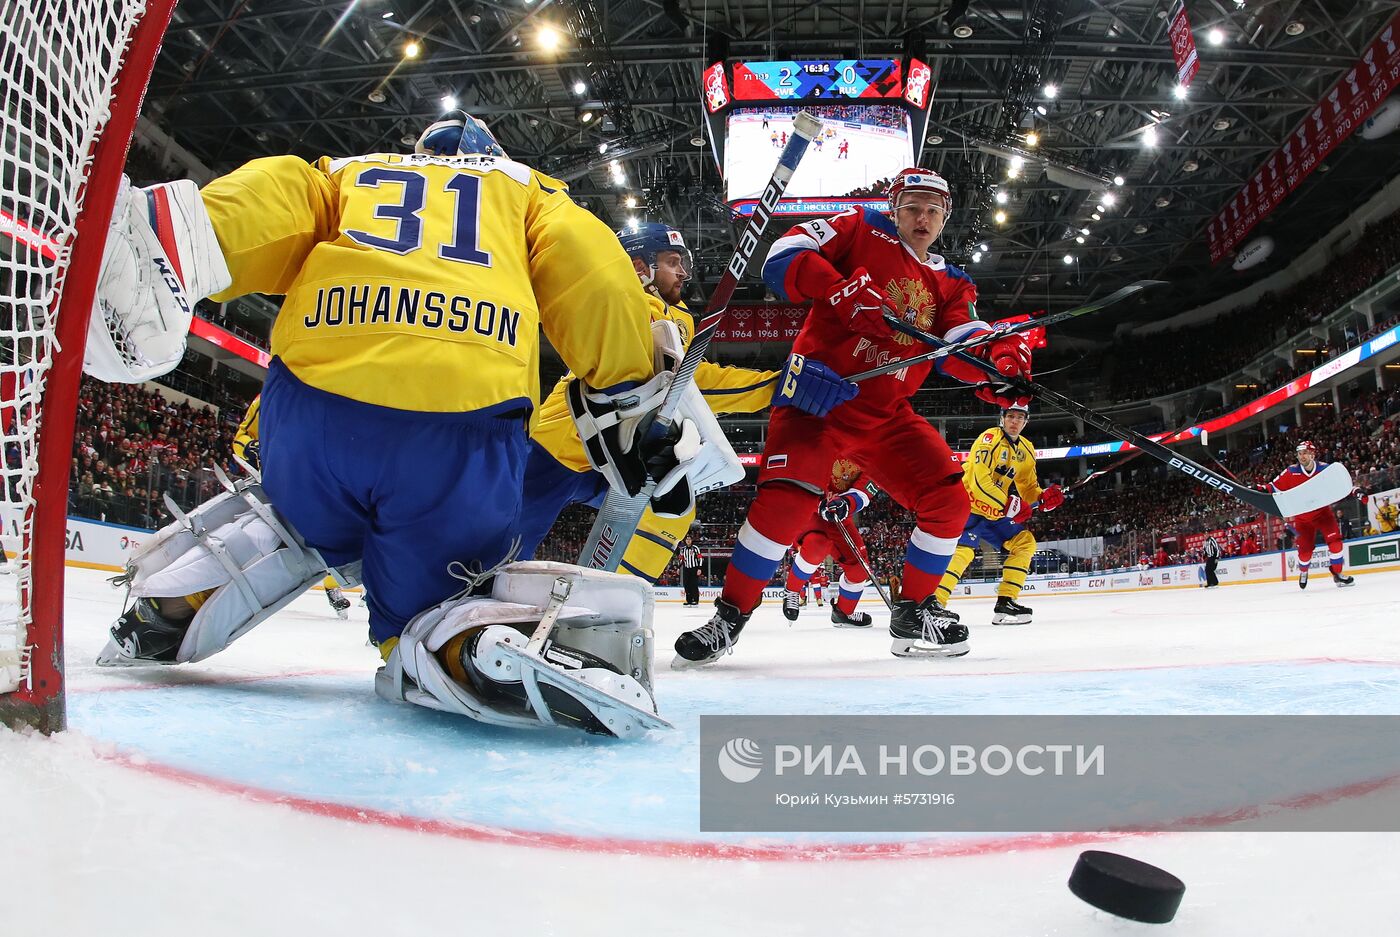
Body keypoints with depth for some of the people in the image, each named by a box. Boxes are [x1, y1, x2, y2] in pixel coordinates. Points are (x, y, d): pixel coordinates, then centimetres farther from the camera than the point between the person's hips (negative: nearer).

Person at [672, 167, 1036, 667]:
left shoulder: (950, 283, 16)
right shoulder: (862, 229, 3)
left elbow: (959, 348, -2)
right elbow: (783, 257, -10)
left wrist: (997, 354, -25)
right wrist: (842, 290, -26)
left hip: (888, 414, 6)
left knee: (949, 501, -2)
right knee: (787, 499, -24)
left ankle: (913, 615, 15)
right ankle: (729, 616, -8)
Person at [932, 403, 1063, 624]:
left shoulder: (1026, 450, 10)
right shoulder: (990, 438, -16)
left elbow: (1029, 487, 14)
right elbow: (980, 480, -26)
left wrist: (1044, 498, -8)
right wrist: (1008, 505, -31)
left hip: (994, 514, 9)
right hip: (969, 506, -9)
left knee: (1025, 541, 2)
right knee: (963, 550, -29)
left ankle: (1006, 602, 2)